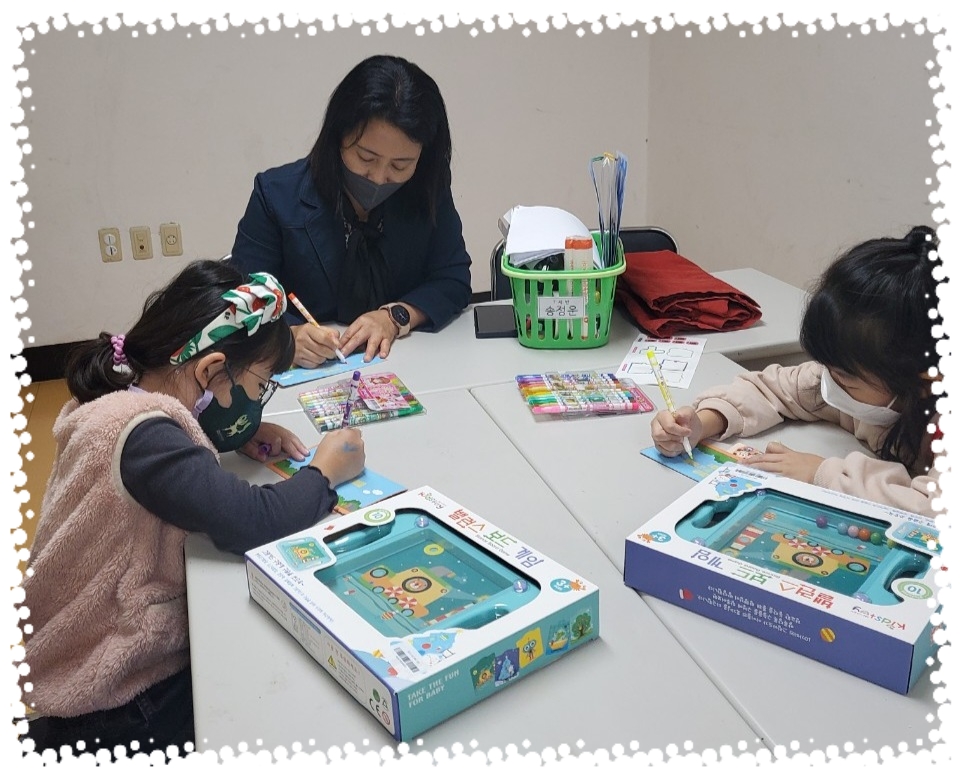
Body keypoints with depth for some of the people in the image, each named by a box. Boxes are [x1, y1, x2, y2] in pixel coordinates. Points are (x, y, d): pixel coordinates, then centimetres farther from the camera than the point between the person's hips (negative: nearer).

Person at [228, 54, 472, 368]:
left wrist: (397, 316, -17)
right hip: (306, 376, -1)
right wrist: (287, 337, -29)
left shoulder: (428, 189, -3)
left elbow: (454, 279, 1)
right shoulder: (278, 195, -8)